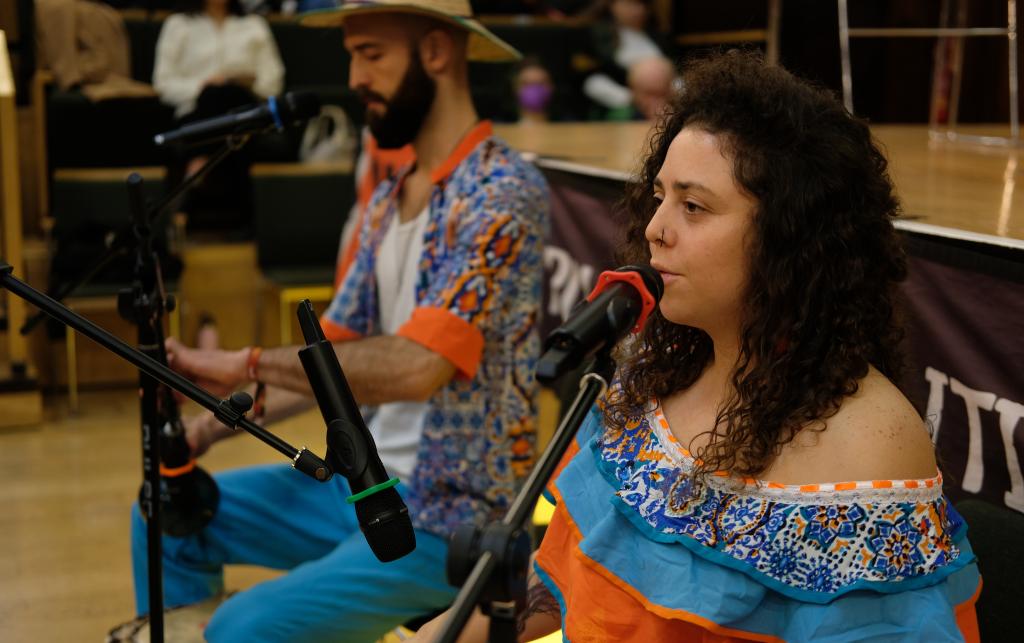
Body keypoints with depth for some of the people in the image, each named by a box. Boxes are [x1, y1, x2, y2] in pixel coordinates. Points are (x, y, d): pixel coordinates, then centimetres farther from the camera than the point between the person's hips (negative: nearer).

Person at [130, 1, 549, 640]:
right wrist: (206, 428, -1)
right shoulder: (389, 198, 9)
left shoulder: (504, 191, -19)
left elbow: (418, 367, -29)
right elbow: (334, 351, 11)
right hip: (366, 480, 9)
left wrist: (245, 363, -23)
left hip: (451, 520, -9)